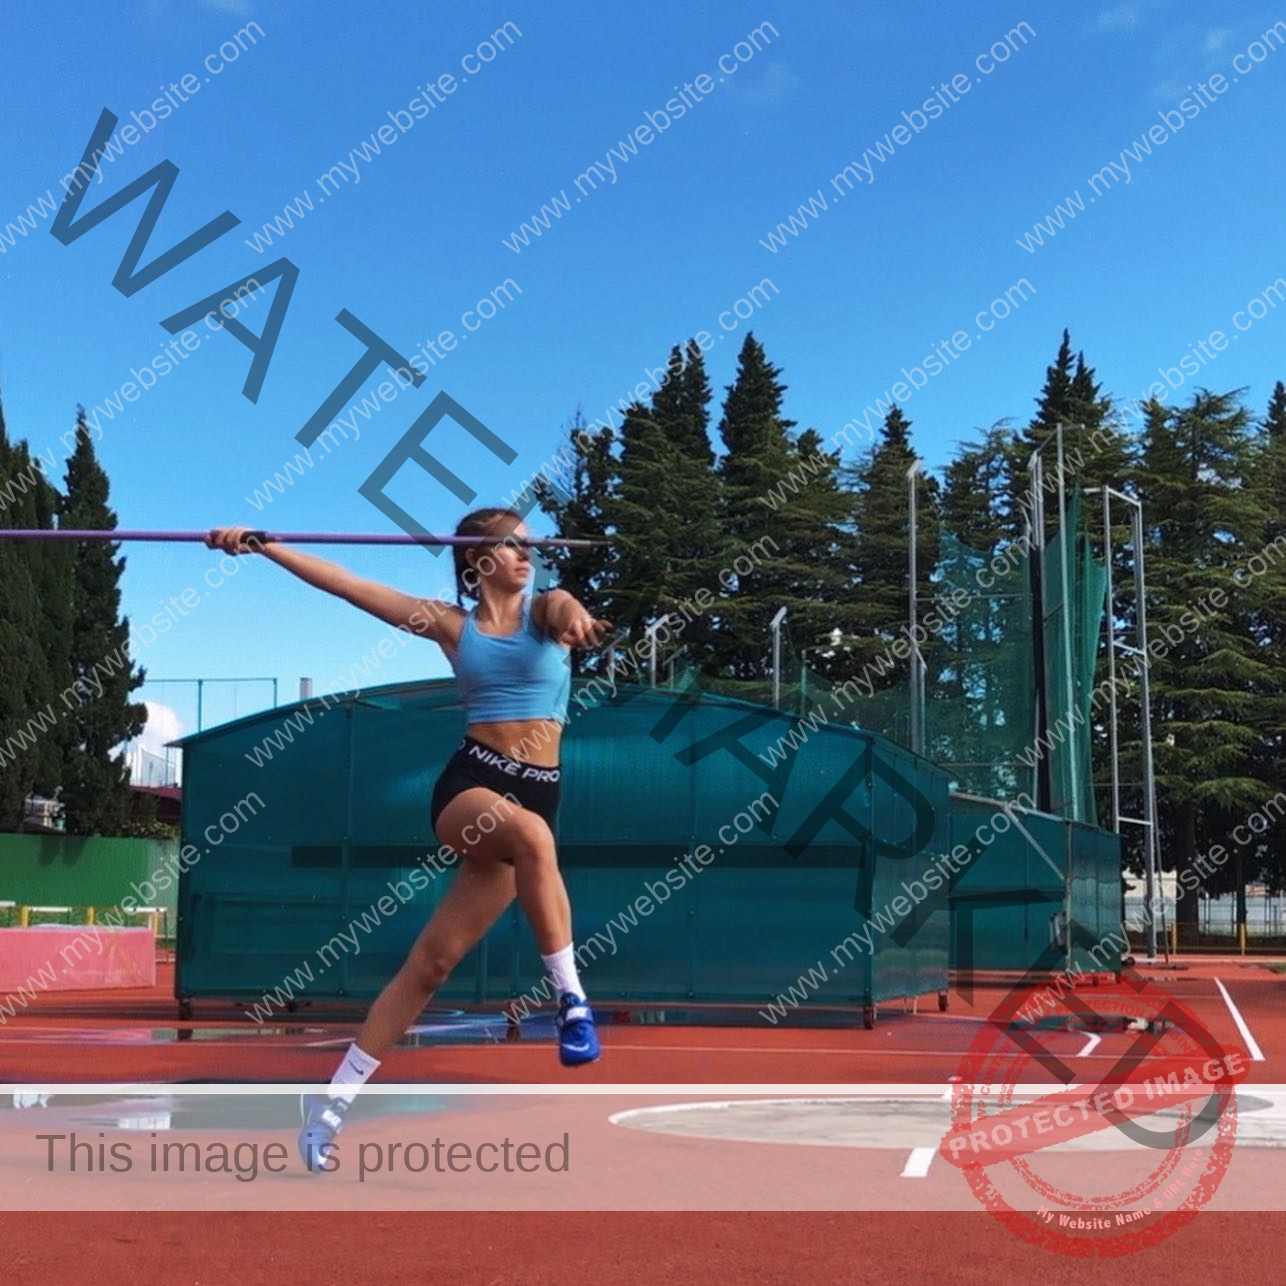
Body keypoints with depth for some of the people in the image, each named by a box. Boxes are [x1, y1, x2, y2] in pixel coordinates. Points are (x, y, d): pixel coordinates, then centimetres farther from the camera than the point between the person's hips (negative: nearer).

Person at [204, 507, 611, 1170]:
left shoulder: (545, 611, 6)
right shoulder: (450, 624, 7)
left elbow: (566, 608, -20)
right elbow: (345, 584, 5)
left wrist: (573, 618, -45)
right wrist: (260, 543, -1)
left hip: (537, 795, 1)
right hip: (469, 783, -1)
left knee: (433, 959, -2)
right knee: (529, 832, -38)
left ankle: (335, 1099, 9)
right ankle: (570, 998, -28)